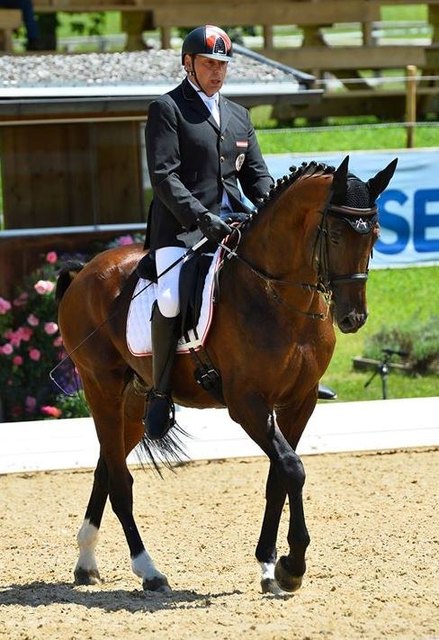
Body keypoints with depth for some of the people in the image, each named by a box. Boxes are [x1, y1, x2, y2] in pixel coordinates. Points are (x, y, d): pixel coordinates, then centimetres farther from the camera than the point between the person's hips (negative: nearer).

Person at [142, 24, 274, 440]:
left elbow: (256, 173, 20)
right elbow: (164, 176, -10)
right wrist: (202, 218, -22)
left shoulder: (238, 116, 22)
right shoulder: (167, 109, 1)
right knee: (171, 299, -29)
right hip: (181, 226, -6)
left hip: (234, 222, 6)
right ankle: (160, 394, -14)